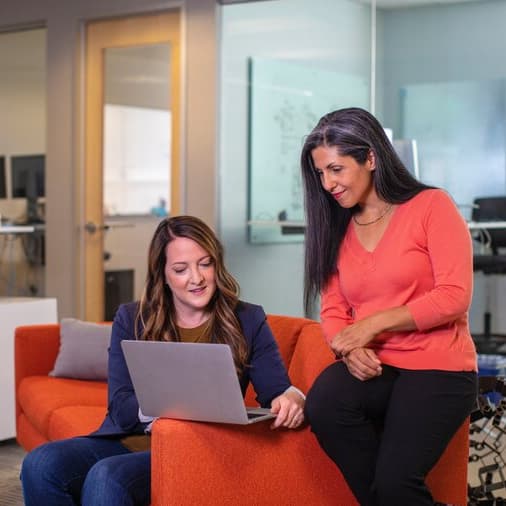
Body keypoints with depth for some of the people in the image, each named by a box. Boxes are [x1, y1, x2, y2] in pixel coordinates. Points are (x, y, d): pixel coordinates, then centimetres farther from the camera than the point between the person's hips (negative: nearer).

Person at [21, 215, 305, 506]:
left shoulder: (248, 321, 8)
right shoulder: (131, 320, 10)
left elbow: (279, 391, 0)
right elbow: (121, 408, 1)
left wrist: (291, 400, -25)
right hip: (126, 440, 3)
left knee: (105, 477, -32)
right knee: (40, 464, -26)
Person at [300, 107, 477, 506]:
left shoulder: (431, 206, -4)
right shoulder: (336, 227, 13)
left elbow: (455, 297, -13)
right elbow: (333, 311, 9)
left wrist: (374, 323, -17)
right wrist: (350, 349, -14)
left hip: (437, 367, -5)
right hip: (371, 367, 5)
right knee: (323, 407, -29)